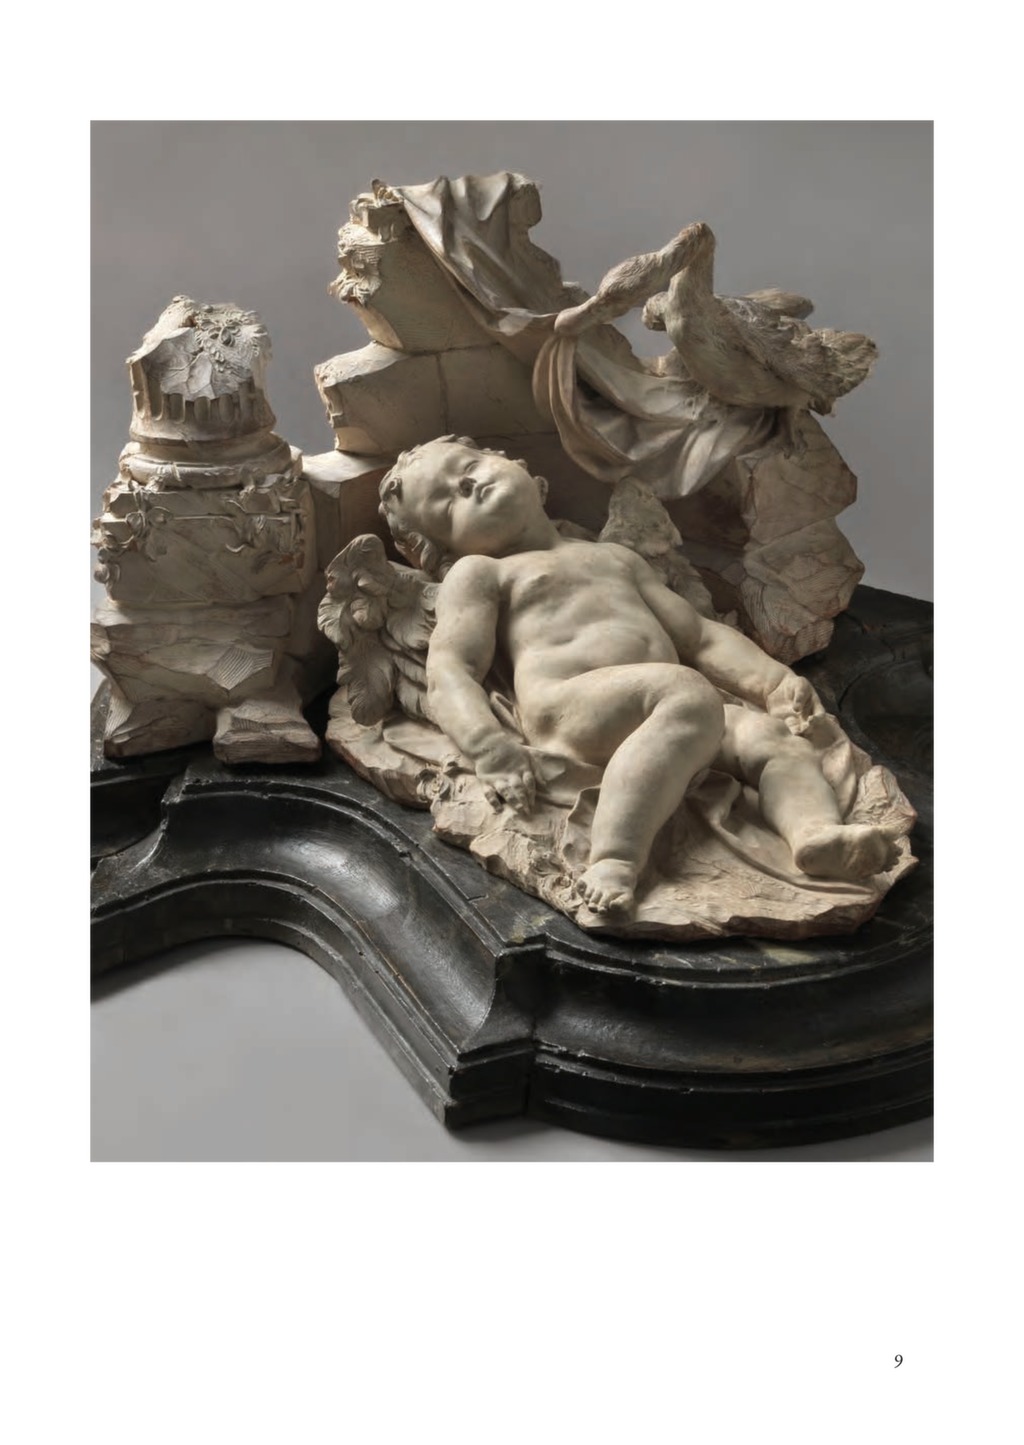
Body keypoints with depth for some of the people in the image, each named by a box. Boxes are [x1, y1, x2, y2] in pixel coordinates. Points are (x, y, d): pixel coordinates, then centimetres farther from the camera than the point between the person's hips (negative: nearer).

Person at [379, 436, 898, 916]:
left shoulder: (615, 556, 37)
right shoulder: (476, 573, 18)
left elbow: (700, 636, 35)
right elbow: (449, 673, 3)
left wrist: (771, 679, 17)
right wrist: (490, 749, -17)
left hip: (658, 711, 7)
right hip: (569, 704, -6)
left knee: (779, 739, -13)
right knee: (689, 695, -31)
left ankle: (816, 832, -40)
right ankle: (614, 858, -45)